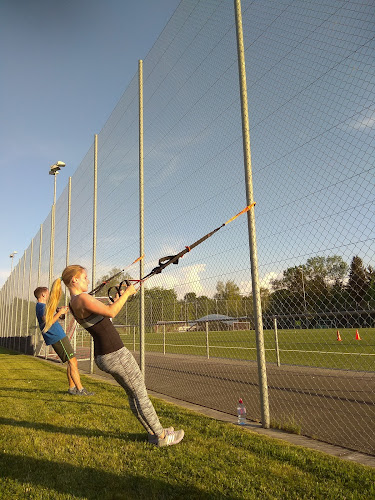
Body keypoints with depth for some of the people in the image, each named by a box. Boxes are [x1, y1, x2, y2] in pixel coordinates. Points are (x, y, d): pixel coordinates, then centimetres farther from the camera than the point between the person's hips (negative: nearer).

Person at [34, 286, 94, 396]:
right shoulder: (42, 307, -11)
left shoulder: (41, 306, 21)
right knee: (72, 362, -12)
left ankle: (72, 388, 16)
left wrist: (61, 313, 13)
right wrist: (59, 313, -19)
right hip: (57, 338, -11)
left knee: (72, 362, 12)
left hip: (59, 337, 11)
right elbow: (48, 322, -25)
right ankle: (80, 389, -11)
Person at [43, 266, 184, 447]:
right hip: (115, 353, -10)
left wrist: (118, 299, 16)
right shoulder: (82, 299, -20)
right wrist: (127, 293, -18)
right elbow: (110, 312, -31)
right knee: (141, 394, 3)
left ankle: (154, 432, 29)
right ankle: (161, 437, 17)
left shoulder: (74, 303, 12)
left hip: (101, 356, 10)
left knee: (133, 394, 18)